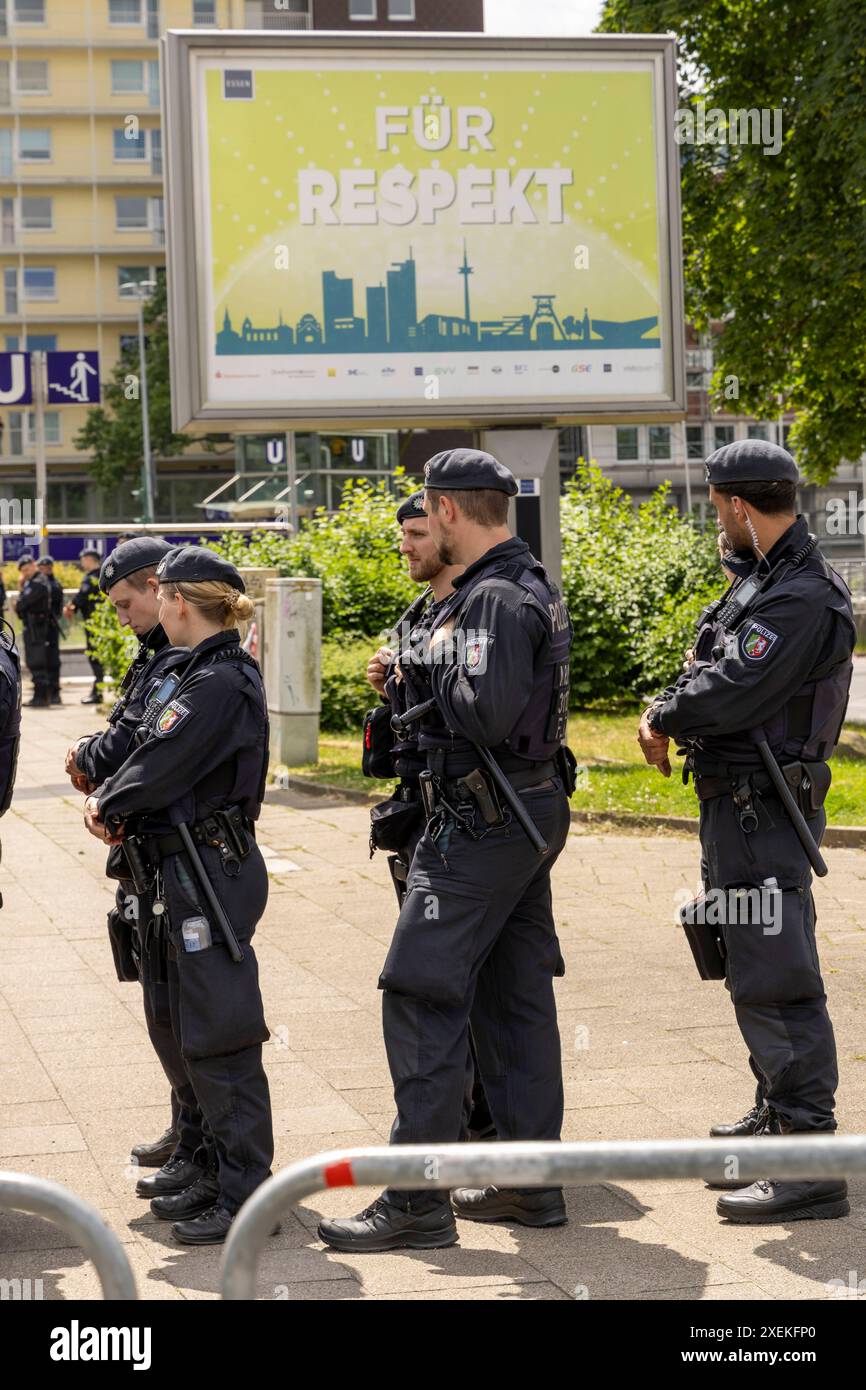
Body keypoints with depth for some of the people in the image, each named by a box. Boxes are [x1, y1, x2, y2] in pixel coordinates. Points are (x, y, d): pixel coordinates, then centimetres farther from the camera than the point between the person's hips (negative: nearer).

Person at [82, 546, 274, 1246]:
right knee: (197, 1031, 17)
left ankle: (245, 1195, -2)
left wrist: (106, 807, -1)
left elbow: (159, 768, -18)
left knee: (219, 1037, -7)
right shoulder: (225, 671, 13)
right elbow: (153, 756, 15)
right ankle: (220, 1167, 27)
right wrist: (113, 805, 0)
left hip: (209, 873, -10)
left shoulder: (218, 683, -18)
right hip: (191, 870, 10)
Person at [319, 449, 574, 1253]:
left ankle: (417, 1201, -6)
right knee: (514, 997, 14)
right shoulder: (530, 586, 14)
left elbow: (489, 710, -29)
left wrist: (431, 672, -12)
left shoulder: (493, 600, -19)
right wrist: (415, 674, 7)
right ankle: (531, 1180, 20)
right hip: (533, 812, 11)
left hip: (480, 824, -11)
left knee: (420, 999, -8)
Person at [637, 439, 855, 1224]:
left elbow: (729, 693, -26)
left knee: (776, 983, -12)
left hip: (764, 813, -11)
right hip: (739, 807, 11)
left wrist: (664, 717, -9)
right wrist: (668, 714, 1)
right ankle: (777, 1118, 36)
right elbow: (712, 671, 20)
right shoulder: (761, 581, 12)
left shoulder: (802, 600, -21)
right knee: (753, 972, 21)